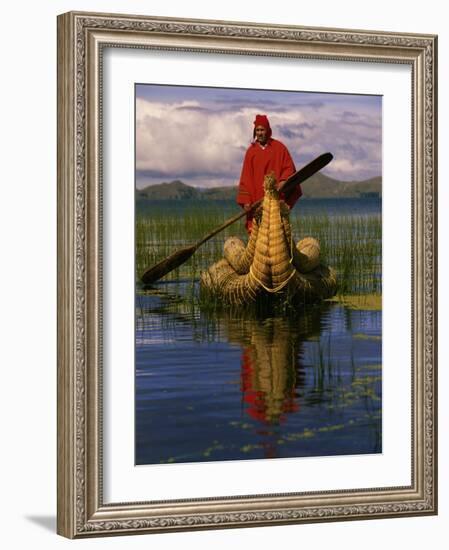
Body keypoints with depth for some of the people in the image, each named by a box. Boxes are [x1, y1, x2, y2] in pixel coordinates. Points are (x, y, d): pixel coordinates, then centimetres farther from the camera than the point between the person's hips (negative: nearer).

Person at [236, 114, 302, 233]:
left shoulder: (279, 147, 4)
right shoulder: (251, 151, 9)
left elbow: (289, 168, 4)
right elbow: (246, 177, 7)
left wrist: (283, 181, -17)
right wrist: (246, 200, 0)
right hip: (257, 199, 2)